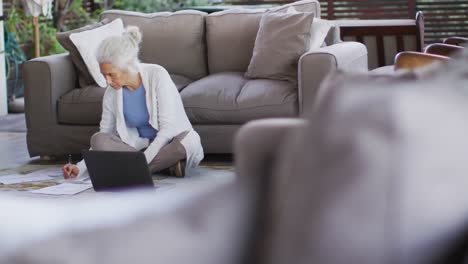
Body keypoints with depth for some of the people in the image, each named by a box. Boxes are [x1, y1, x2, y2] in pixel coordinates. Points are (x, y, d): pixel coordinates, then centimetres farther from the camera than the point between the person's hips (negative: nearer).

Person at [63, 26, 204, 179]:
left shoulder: (157, 75, -18)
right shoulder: (111, 94, -7)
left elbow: (168, 127, -21)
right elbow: (104, 139, 0)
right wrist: (80, 168, -15)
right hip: (139, 145, 4)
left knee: (190, 140, -37)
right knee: (98, 139, -21)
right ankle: (166, 163, -21)